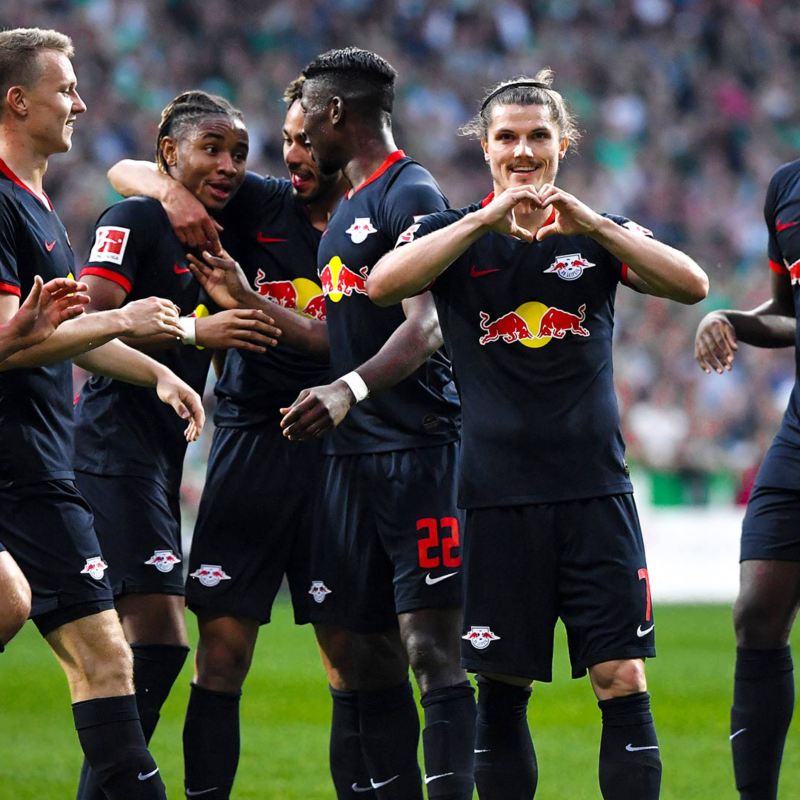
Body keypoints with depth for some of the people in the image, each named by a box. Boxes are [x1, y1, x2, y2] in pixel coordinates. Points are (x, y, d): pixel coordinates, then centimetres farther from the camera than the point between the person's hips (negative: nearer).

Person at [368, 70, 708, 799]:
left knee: (624, 685, -5)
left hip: (595, 492, 1)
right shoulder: (454, 232, 7)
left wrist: (591, 225, -19)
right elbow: (384, 284, -14)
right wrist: (486, 221, -21)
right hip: (497, 496, 0)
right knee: (501, 692, 4)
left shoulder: (599, 234, 9)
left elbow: (692, 285, -8)